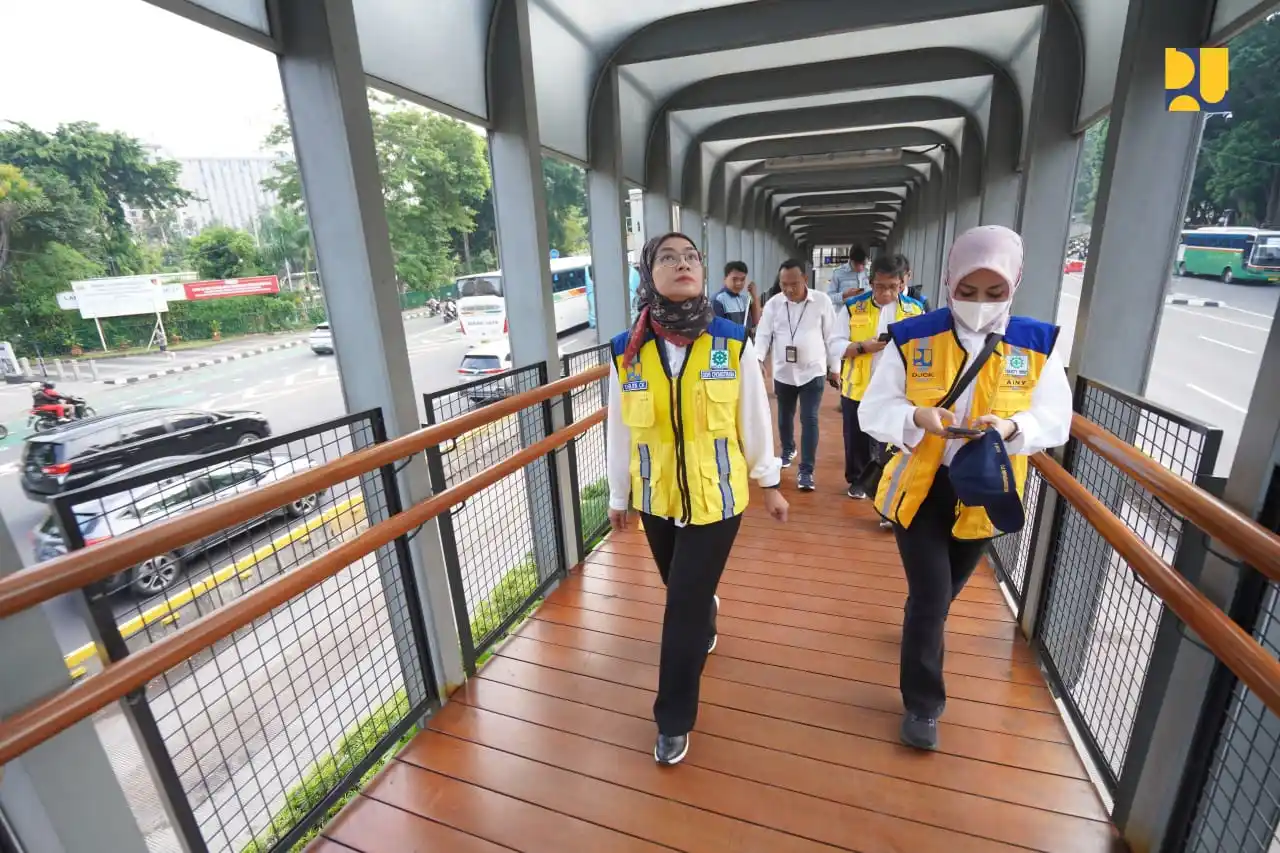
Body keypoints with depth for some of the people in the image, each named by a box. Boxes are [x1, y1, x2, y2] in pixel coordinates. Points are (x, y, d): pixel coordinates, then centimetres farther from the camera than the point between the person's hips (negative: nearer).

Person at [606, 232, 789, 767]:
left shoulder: (733, 344, -11)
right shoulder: (626, 353, -9)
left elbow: (754, 419, -1)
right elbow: (619, 431, 0)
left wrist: (769, 483, 6)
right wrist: (619, 496, 8)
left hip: (716, 497, -2)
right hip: (657, 499, 3)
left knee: (684, 606, 3)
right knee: (682, 593, 23)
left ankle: (674, 718, 27)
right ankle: (706, 625, 61)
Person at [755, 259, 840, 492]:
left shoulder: (822, 301, -7)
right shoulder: (773, 304, -4)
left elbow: (831, 336, -1)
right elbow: (763, 334, -5)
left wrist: (834, 368, 2)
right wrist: (757, 359, -23)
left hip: (813, 372, -2)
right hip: (783, 372, 3)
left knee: (809, 419, -5)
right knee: (785, 416, 17)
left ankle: (806, 470, 2)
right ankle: (788, 450, 44)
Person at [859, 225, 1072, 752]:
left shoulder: (1038, 345, -5)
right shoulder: (912, 338, -11)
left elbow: (1056, 423, -3)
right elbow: (873, 410, -10)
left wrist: (1012, 426, -26)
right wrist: (917, 416, -31)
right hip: (919, 490, -2)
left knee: (945, 593, 22)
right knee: (929, 598, 0)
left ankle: (921, 628, 56)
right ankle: (923, 704, 21)